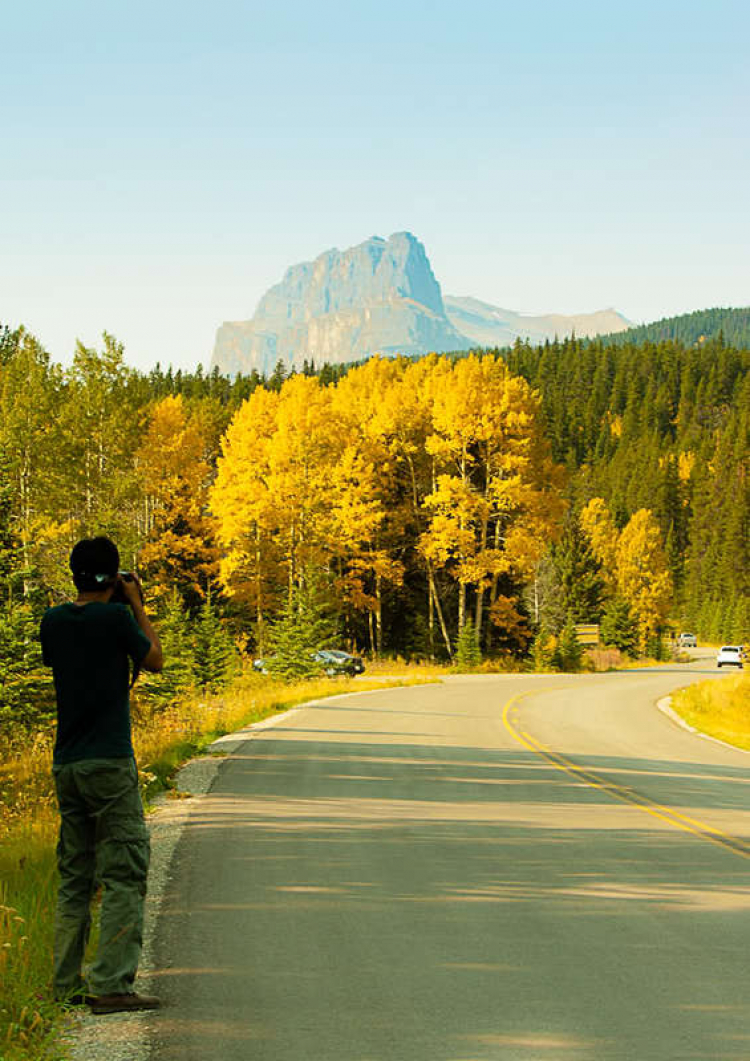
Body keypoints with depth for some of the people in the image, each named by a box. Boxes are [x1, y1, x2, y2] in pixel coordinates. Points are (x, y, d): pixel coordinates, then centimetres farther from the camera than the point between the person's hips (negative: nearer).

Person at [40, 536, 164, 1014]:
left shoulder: (54, 620, 6)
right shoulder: (114, 618, -11)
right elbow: (155, 660, 3)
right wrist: (137, 607, 11)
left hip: (66, 764, 7)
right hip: (110, 763, -7)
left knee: (74, 878, 13)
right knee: (124, 876, -4)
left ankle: (66, 985, 14)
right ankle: (112, 986, -10)